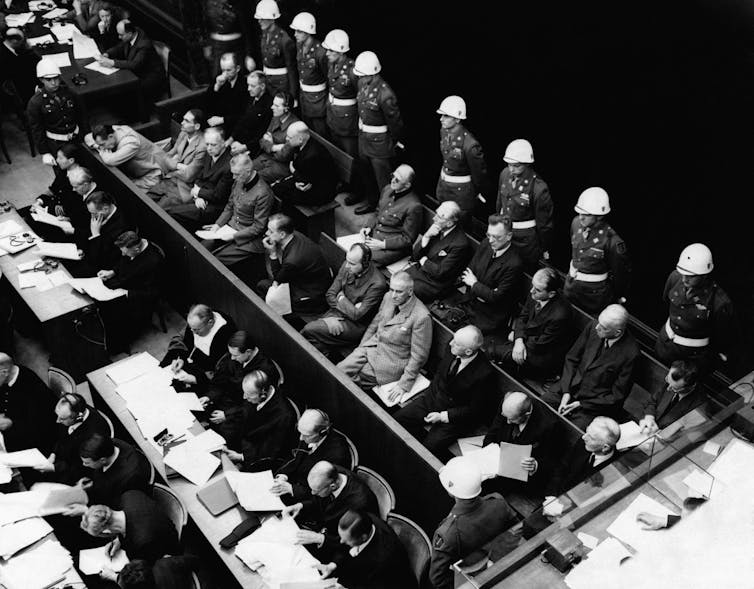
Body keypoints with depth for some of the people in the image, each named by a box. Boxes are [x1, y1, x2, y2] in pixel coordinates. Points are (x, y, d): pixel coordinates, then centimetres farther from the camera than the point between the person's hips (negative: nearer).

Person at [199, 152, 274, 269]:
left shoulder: (263, 194, -23)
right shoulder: (238, 182, 2)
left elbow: (258, 227, -18)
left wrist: (234, 236, -19)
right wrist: (218, 224, 3)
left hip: (248, 239, -8)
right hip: (231, 227, 8)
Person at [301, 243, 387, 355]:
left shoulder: (377, 284, -25)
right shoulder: (346, 267, -5)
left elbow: (357, 315, -21)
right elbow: (330, 295, 2)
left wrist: (341, 298, -7)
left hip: (356, 325, -6)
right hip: (337, 313, 7)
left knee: (309, 330, -18)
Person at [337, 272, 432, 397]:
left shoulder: (421, 317, -24)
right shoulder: (388, 297, -2)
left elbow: (419, 356, -18)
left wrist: (404, 385, -18)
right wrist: (360, 348, 10)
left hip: (391, 361, -6)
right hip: (370, 348, 7)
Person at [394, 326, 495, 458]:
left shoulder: (484, 374, -30)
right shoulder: (452, 349, -13)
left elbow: (474, 410, -17)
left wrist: (443, 416, -16)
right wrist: (429, 391, 0)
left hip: (455, 417, -6)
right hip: (433, 398, 6)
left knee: (429, 448, -20)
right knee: (397, 420, -3)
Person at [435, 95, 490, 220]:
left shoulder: (470, 144, -29)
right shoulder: (444, 131, -5)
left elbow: (479, 171, -14)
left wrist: (480, 192, -1)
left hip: (461, 189, -7)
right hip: (443, 183, 7)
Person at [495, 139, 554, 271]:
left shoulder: (539, 188, -27)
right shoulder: (505, 174, -9)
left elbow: (545, 223, -15)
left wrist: (545, 249, -5)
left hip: (526, 240, -5)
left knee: (528, 273, 13)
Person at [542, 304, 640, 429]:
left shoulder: (630, 353, -23)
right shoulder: (593, 327, -10)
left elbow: (617, 395, -13)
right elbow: (571, 358, 4)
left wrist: (582, 404, -14)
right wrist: (566, 392, -6)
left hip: (596, 403, -5)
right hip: (571, 386, 5)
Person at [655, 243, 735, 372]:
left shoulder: (720, 303, -37)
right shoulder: (675, 277, -25)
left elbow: (724, 332, -16)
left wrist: (722, 353, 1)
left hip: (696, 352, -4)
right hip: (667, 340, 4)